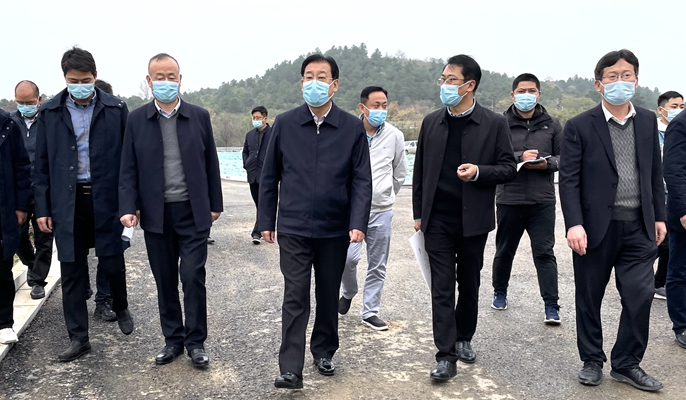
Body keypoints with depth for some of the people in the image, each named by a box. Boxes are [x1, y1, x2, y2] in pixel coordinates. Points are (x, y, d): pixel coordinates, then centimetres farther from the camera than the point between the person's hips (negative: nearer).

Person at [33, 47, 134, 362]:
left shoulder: (116, 109, -1)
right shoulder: (50, 112, 4)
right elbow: (41, 164, 6)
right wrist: (42, 208, 2)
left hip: (107, 199, -1)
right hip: (67, 202, 2)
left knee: (113, 263, 5)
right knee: (72, 271, 7)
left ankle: (121, 308, 37)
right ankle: (78, 338, 19)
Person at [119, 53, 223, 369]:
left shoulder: (199, 116, 2)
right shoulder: (136, 119, 3)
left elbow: (210, 163, 5)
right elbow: (128, 169, 2)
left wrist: (215, 204, 5)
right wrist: (128, 207, -9)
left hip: (193, 212, -1)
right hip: (155, 213, 1)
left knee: (193, 278, -1)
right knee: (165, 281, 10)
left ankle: (196, 341, 14)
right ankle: (173, 339, 25)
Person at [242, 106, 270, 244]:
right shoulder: (250, 135, 14)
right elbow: (245, 151, 26)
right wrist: (246, 164, 11)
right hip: (253, 174, 6)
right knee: (258, 203, 13)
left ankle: (257, 232, -9)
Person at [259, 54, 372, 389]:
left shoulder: (353, 128, -1)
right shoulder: (284, 125, 0)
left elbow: (361, 181, -2)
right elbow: (269, 177, 5)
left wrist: (358, 223, -12)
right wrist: (266, 221, 4)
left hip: (335, 230, 1)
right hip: (293, 229, -1)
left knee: (328, 295, 15)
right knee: (295, 298, -3)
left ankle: (324, 352, 34)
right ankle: (291, 370, 3)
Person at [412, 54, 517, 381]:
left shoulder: (494, 123, -4)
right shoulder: (431, 122, 5)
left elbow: (509, 168, -2)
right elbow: (420, 170, 9)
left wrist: (479, 171, -22)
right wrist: (418, 213, 7)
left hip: (473, 220, -1)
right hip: (438, 220, 1)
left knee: (469, 284, 14)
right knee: (442, 288, 0)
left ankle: (464, 339, 34)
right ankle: (446, 355, 5)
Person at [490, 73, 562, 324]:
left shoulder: (552, 124, 7)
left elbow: (564, 156, 7)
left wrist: (548, 163, -13)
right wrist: (519, 157, -21)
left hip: (543, 201, 0)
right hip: (509, 199, 0)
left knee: (544, 253, 0)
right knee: (504, 250, 14)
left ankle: (551, 306, 5)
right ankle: (500, 292, 35)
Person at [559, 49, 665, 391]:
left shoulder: (648, 121, 9)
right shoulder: (579, 126, -5)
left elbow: (655, 173, 14)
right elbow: (569, 180, -9)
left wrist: (659, 216, 11)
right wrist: (574, 224, -18)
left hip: (638, 227, 4)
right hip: (596, 226, -3)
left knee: (640, 296, 1)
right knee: (589, 298, 8)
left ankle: (626, 363, 20)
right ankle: (592, 361, 26)